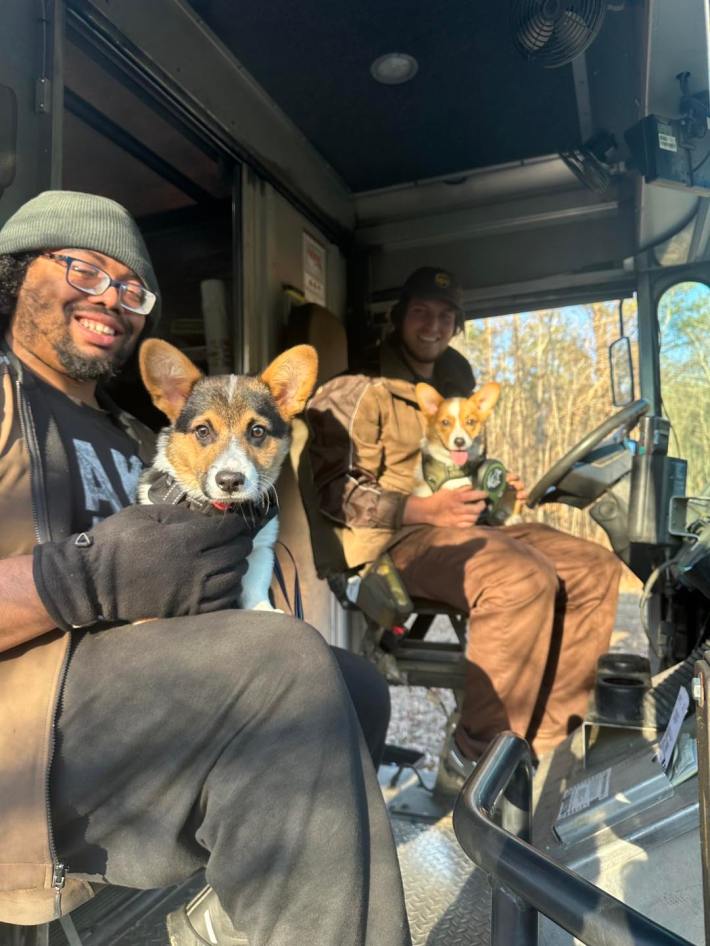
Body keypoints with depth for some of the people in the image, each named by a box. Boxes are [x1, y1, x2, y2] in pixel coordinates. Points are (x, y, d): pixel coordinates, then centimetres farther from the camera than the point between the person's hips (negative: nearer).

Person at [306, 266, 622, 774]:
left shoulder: (456, 385, 20)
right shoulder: (361, 389, -5)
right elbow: (334, 489, -15)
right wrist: (427, 509, -23)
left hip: (467, 523, 9)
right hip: (397, 537, -8)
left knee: (597, 568, -4)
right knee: (523, 580, -32)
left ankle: (544, 737, -2)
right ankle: (479, 749, -13)